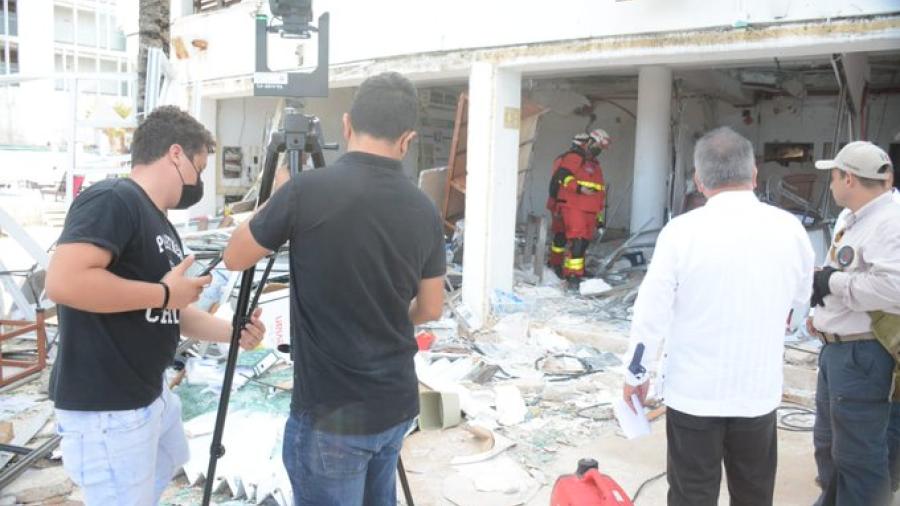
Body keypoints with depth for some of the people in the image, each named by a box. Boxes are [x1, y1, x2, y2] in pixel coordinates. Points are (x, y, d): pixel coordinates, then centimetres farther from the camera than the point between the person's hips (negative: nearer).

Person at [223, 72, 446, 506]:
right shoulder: (424, 210, -2)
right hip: (396, 404, 5)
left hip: (332, 415, -5)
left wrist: (275, 199, 12)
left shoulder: (307, 190, -16)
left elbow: (234, 258, -1)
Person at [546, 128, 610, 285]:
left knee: (585, 241, 9)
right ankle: (573, 274, -14)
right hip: (572, 207, -9)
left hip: (589, 210, 9)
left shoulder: (595, 165, 26)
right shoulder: (574, 157, -2)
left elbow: (600, 192, 28)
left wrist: (600, 216, 26)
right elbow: (562, 176, -18)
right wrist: (579, 188, -29)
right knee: (577, 239, -15)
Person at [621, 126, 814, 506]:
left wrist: (635, 374, 2)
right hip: (760, 390, 3)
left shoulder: (683, 230, -15)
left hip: (694, 391, -3)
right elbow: (800, 296, 12)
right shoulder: (790, 228, -5)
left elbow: (652, 310, -11)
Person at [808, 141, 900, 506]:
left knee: (857, 454, 0)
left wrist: (833, 282, -21)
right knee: (827, 442, 24)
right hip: (836, 348, 10)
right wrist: (823, 313, 9)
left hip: (862, 354, -10)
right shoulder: (855, 220, 13)